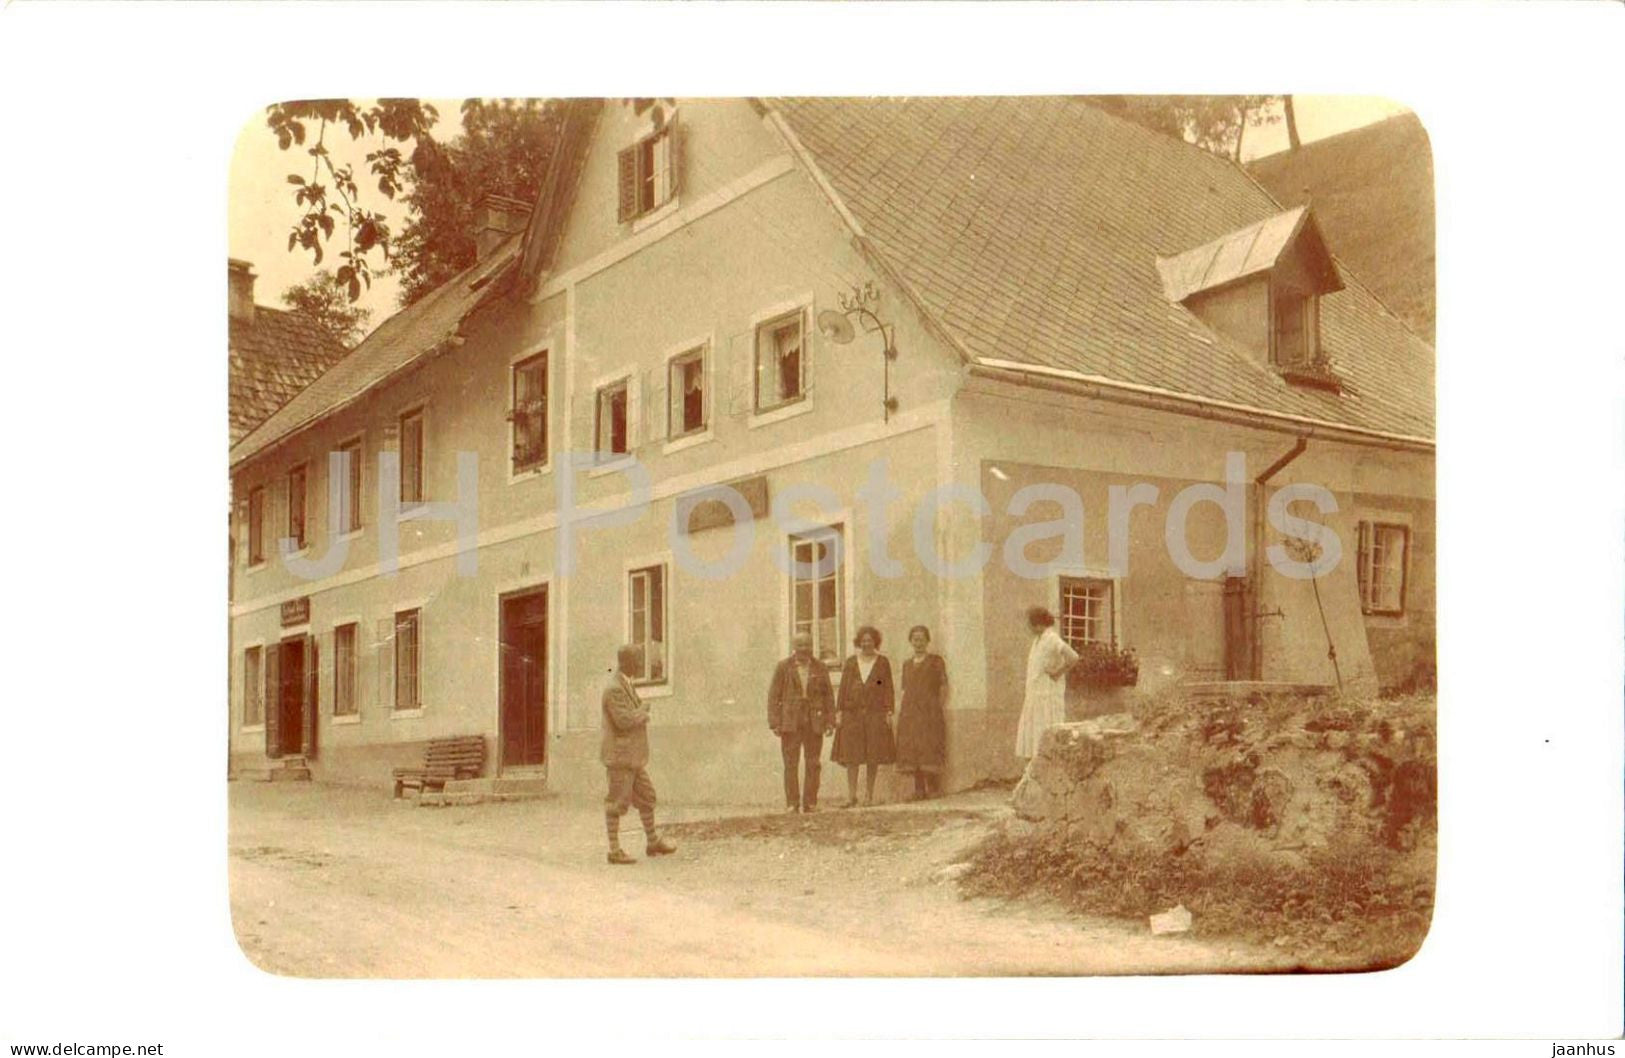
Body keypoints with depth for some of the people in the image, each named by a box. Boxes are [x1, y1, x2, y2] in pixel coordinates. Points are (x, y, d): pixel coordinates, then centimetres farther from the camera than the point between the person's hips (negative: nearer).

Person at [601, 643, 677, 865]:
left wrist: (639, 714, 4)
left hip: (632, 756, 10)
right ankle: (614, 850, 4)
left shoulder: (626, 684, 14)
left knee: (646, 797, 16)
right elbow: (624, 720, -25)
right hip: (619, 755, -10)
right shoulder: (614, 689, -18)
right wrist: (643, 710, -10)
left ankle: (653, 842, 28)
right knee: (617, 802, -3)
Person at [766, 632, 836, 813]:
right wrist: (774, 722, -6)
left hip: (815, 722, 2)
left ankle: (810, 802, 8)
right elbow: (773, 696, 2)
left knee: (813, 764, 2)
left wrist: (830, 720, 2)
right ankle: (792, 803, 3)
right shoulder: (783, 667, 3)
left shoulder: (819, 667, 9)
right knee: (790, 764, -2)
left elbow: (829, 695, 10)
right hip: (790, 722, -2)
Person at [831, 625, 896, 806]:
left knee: (874, 755, 1)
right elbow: (843, 688, 8)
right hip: (852, 713, 1)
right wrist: (839, 712, 1)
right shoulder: (850, 663, 11)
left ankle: (869, 793, 11)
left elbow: (888, 688, 5)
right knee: (851, 755, -4)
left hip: (875, 713, -1)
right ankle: (851, 795, -3)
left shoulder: (883, 662, 8)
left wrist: (889, 712, -4)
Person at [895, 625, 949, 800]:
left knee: (929, 750, -10)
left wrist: (940, 709, -8)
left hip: (930, 712, -5)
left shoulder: (936, 661, 5)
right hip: (910, 712, 5)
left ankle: (931, 788, -8)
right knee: (912, 751, 0)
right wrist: (900, 713, 9)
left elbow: (944, 687, 1)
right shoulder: (907, 664, 18)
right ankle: (919, 790, 3)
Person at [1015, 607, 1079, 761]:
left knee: (1048, 730, -6)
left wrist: (1057, 673, -16)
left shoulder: (1052, 639, -16)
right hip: (1036, 693, 9)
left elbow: (1073, 657, -27)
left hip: (1049, 695, -9)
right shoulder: (1038, 639, 13)